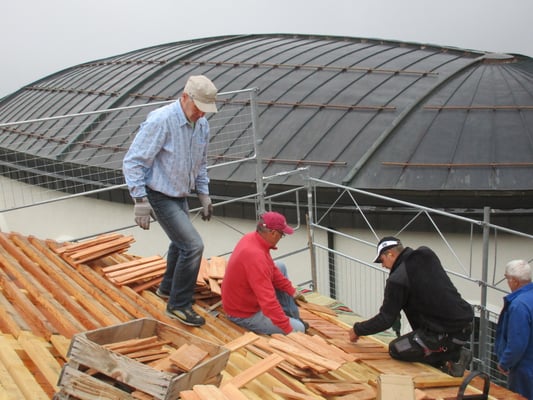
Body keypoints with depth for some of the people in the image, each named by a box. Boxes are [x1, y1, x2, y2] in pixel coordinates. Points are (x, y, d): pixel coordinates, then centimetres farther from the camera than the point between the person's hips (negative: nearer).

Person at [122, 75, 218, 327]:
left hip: (180, 195, 9)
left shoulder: (202, 125, 0)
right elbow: (133, 162, -22)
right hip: (160, 196, -8)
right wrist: (140, 201, -24)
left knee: (181, 243, 24)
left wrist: (204, 194, 13)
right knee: (193, 245, -14)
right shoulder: (160, 121, -24)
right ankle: (179, 305, 2)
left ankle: (167, 288, 48)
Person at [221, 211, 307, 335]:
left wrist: (292, 291, 10)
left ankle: (294, 317, 21)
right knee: (298, 329, -14)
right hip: (244, 315, -10)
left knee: (281, 267, 19)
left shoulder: (251, 237, -6)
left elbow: (273, 270, 10)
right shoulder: (255, 256, -35)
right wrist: (288, 330, -32)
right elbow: (269, 301, -37)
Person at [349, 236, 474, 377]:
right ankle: (453, 352, 12)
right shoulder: (427, 254, 6)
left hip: (448, 333, -9)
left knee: (395, 349, 6)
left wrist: (358, 330, 6)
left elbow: (385, 320, -8)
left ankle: (453, 356, 0)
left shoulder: (397, 279, -14)